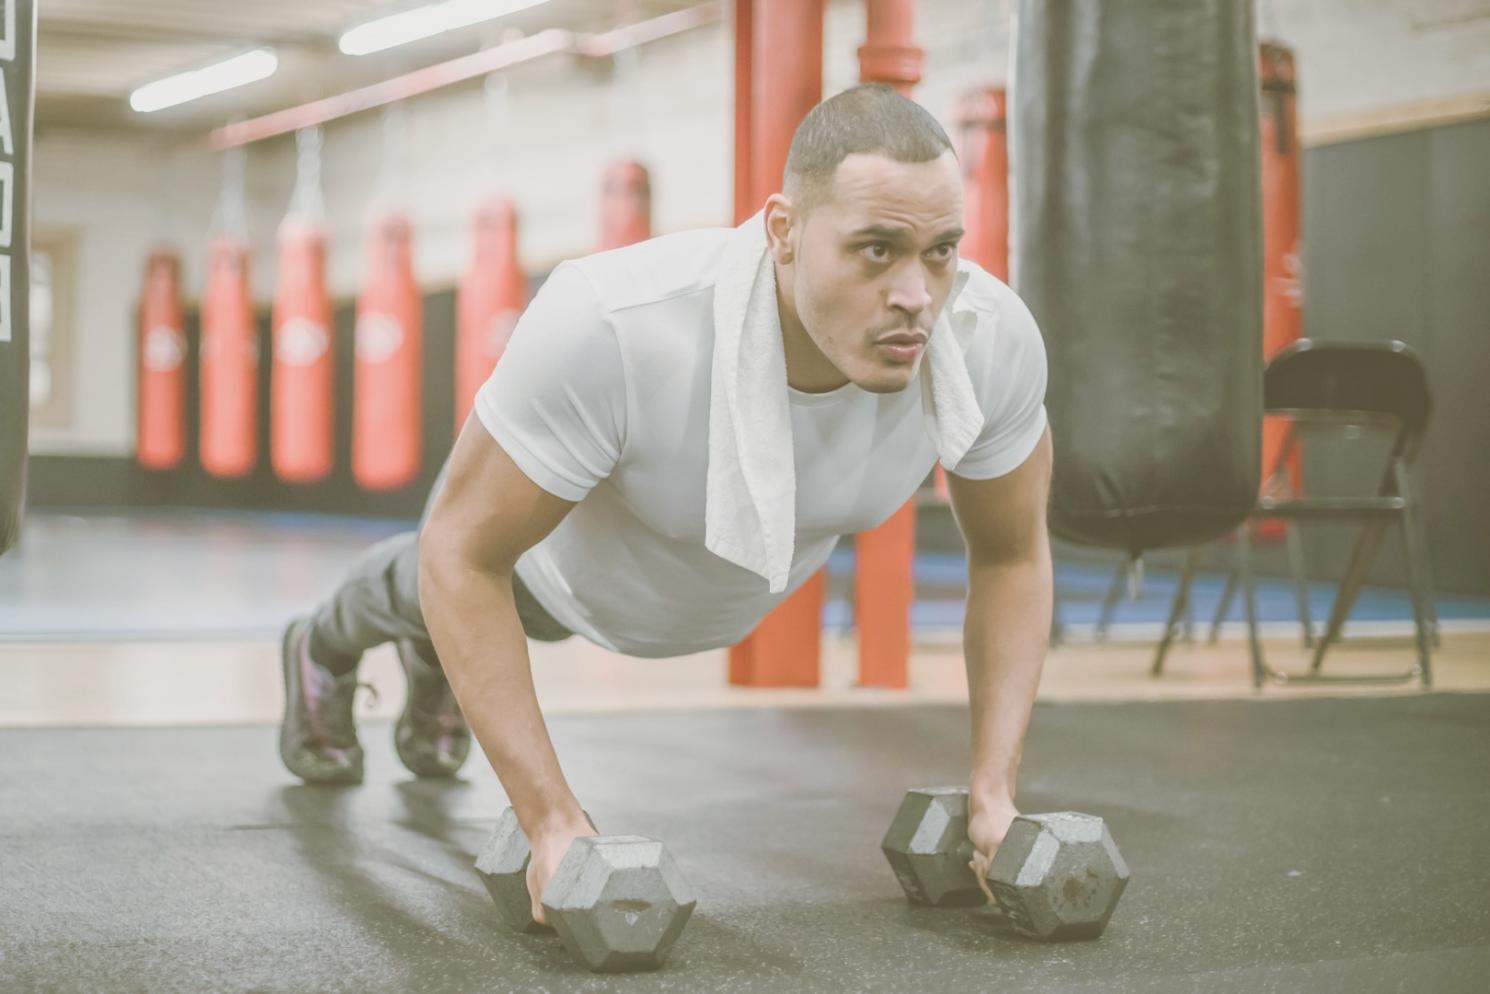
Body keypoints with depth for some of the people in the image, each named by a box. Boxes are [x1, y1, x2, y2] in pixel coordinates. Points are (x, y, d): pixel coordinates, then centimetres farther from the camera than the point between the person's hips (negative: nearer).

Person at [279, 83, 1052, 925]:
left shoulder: (992, 340, -39)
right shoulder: (612, 327, -50)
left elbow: (1012, 552, -19)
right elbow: (462, 554, -38)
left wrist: (993, 791, -25)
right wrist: (554, 822, -41)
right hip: (566, 545, -3)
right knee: (424, 590, 33)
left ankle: (439, 667, 72)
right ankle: (327, 653, 69)